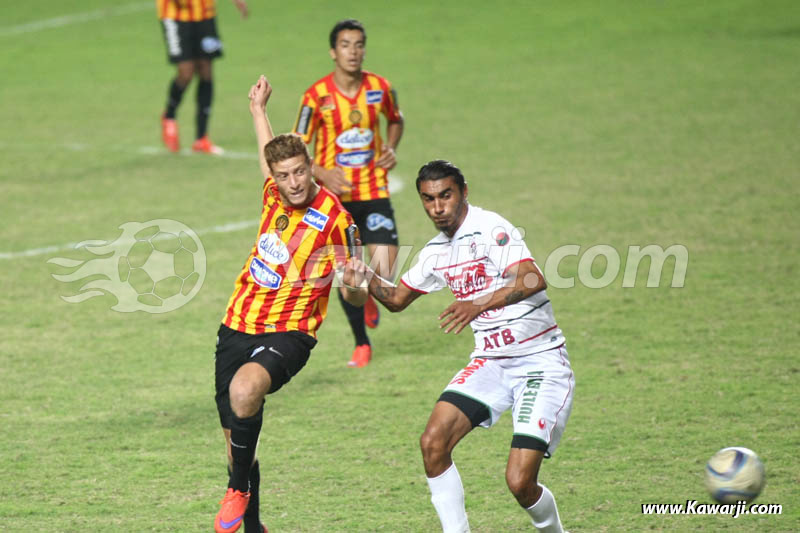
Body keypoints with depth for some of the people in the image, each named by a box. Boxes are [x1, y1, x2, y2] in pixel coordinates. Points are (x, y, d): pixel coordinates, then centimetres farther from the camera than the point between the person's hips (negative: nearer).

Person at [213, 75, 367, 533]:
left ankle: (239, 490, -16)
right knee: (237, 435, 7)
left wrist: (353, 285, -32)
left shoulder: (335, 218, -13)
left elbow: (357, 297, -10)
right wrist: (259, 109, 41)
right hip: (239, 325, 6)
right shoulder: (275, 194, 4)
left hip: (288, 335, -6)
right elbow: (269, 154, 30)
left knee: (245, 388, -36)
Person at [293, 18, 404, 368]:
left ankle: (368, 298, 27)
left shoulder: (380, 88, -2)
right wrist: (322, 174, -22)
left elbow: (396, 120, 20)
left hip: (374, 191, 2)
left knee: (384, 271, -10)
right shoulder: (317, 96, -11)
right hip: (335, 196, -2)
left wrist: (391, 148, 0)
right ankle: (361, 343, 17)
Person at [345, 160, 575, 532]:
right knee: (433, 442, -15)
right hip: (491, 362, 7)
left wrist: (480, 304, -44)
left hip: (541, 363, -7)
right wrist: (369, 278, 3)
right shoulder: (436, 251, 8)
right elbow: (397, 299, 23)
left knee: (520, 482, -15)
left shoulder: (489, 229, -16)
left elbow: (534, 280, -32)